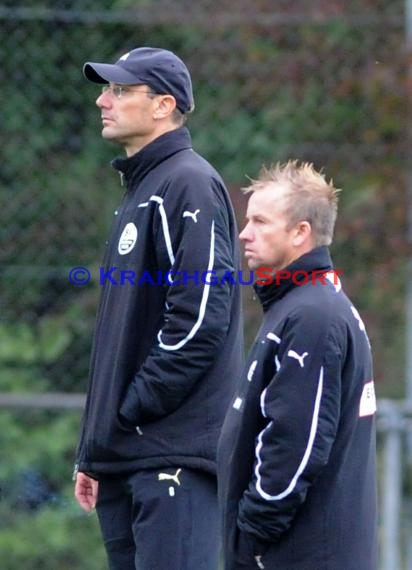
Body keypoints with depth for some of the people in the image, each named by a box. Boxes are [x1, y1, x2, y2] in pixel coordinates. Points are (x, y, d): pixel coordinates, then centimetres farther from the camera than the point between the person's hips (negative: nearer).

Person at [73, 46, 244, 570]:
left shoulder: (189, 184, -8)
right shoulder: (136, 194, 23)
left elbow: (199, 317, -18)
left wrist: (134, 409, -15)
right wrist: (93, 449, 20)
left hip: (175, 458, -10)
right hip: (124, 458, 10)